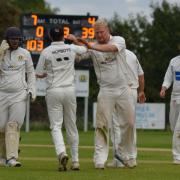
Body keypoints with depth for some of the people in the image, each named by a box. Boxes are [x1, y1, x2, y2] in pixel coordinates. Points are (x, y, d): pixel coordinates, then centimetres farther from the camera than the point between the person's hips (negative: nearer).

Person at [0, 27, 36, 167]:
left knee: (14, 125, -15)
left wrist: (32, 90, 1)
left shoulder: (25, 54, 5)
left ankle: (12, 158, -22)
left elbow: (31, 73, 12)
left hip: (20, 95, -1)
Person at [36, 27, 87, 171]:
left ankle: (61, 153, -29)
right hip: (70, 90, 3)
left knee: (56, 126, -3)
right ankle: (75, 160, 16)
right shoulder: (72, 48, 2)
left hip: (54, 91, -2)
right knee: (71, 126, 13)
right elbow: (85, 48, 24)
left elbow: (39, 74, 0)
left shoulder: (46, 52, -6)